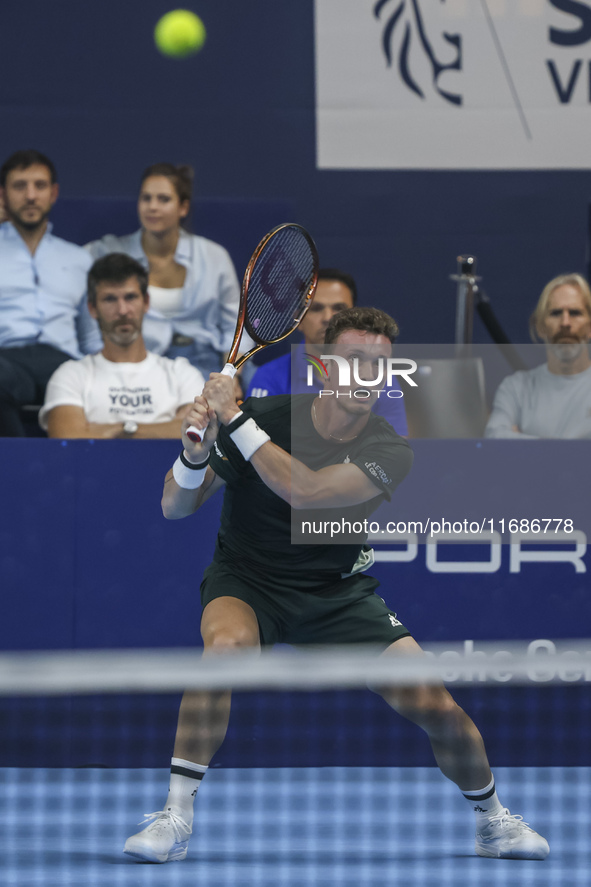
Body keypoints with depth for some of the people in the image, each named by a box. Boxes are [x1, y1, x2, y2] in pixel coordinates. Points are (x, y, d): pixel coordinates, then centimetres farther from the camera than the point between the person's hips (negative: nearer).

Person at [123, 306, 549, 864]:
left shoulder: (389, 453, -15)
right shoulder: (267, 416, -15)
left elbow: (304, 491, -33)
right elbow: (175, 507, -11)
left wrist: (236, 420, -32)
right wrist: (195, 452, -32)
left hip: (338, 595, 2)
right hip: (246, 580, -2)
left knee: (437, 708, -9)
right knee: (228, 642, -38)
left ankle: (492, 823, 22)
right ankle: (174, 820, -29)